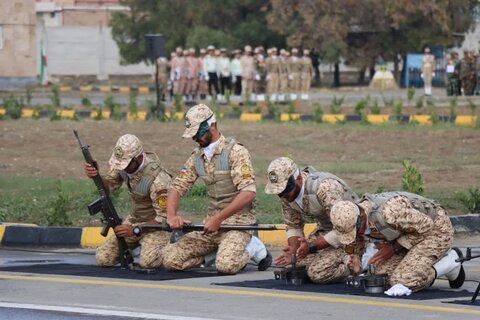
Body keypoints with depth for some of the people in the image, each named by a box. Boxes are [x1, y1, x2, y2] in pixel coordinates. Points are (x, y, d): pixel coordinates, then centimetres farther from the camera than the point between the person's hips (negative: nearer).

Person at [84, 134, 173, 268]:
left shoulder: (157, 179, -30)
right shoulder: (123, 163, -11)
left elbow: (164, 218, -24)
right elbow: (109, 185, 1)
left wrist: (134, 229, -29)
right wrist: (95, 176, -22)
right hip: (134, 219, 6)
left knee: (148, 261, -32)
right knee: (103, 258, -7)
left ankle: (168, 245, 2)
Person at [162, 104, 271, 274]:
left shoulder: (235, 151, -12)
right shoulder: (196, 157, 10)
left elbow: (248, 193, -21)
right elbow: (177, 187, 9)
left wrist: (218, 219, -23)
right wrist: (171, 216, -13)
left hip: (238, 219, -6)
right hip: (212, 221, 7)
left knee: (226, 265, -33)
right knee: (171, 260, -7)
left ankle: (252, 247, 0)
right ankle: (220, 250, 11)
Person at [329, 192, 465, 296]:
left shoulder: (388, 213, -38)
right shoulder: (354, 220, -11)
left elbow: (426, 226, -25)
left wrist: (393, 248, -22)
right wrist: (361, 267, -16)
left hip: (435, 228, -8)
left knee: (405, 281, -20)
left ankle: (450, 262, 2)